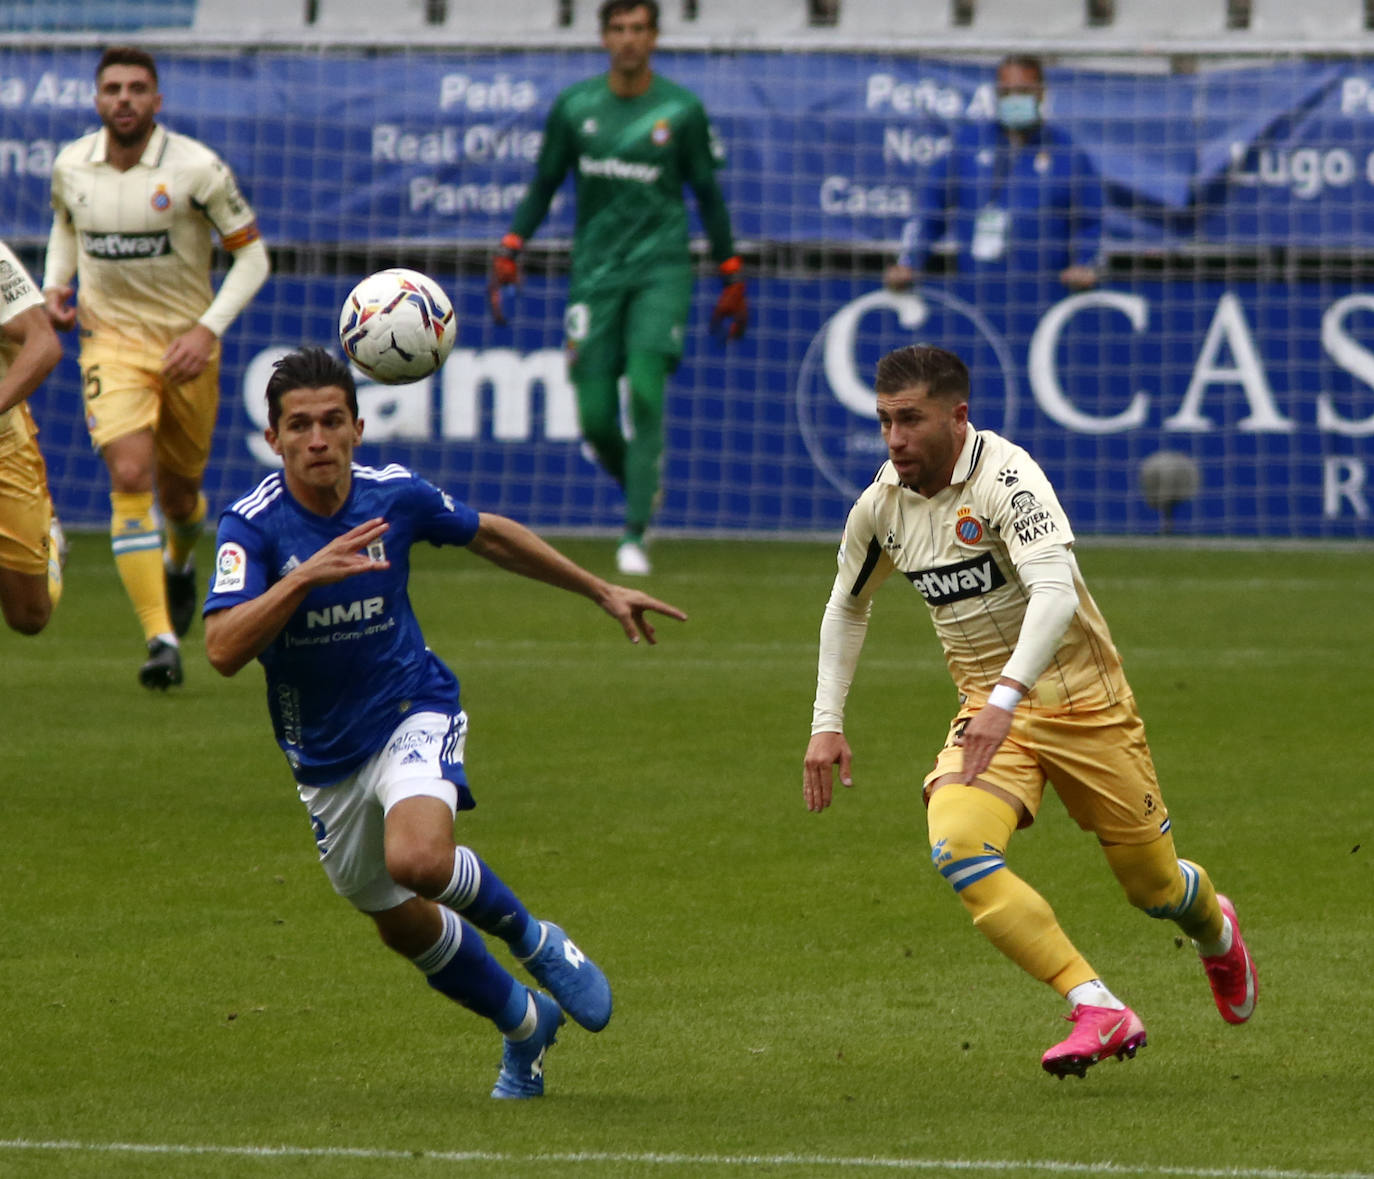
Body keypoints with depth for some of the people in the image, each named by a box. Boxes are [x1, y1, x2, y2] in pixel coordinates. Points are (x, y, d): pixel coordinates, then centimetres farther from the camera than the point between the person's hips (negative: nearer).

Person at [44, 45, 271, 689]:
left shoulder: (196, 168, -14)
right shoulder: (70, 166, -4)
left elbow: (251, 255, -7)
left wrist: (208, 328, -18)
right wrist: (55, 284, 0)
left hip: (185, 344, -1)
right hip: (110, 340, 1)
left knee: (177, 493, 13)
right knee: (129, 478, -19)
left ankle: (180, 561, 52)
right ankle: (160, 640, -21)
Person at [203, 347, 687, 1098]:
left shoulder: (395, 495, -11)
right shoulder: (253, 525, -19)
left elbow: (490, 536, 10)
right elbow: (223, 650, -31)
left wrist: (601, 591, 16)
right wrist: (306, 575, -42)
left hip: (412, 713, -2)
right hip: (325, 756, 2)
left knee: (418, 860, -32)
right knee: (403, 926, 14)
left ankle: (530, 938, -2)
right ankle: (524, 1023, 40)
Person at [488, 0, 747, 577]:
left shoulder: (681, 109, 0)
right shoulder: (573, 107, 4)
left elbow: (708, 195, 7)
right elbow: (543, 185, 12)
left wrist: (731, 278, 7)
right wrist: (510, 252, 0)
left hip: (661, 269, -2)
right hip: (595, 272, 2)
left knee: (645, 389, -20)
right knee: (595, 416, -4)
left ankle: (635, 535, -17)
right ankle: (643, 490, 28)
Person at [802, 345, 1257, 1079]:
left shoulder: (1004, 477, -22)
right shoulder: (881, 505, -2)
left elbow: (1055, 593, -35)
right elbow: (847, 606, 17)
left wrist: (1006, 696, -47)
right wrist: (827, 722, 10)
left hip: (1082, 703, -4)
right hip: (987, 709, 4)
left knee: (1155, 885, 8)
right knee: (956, 846, -26)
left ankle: (1217, 933, 47)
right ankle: (1097, 1011, -26)